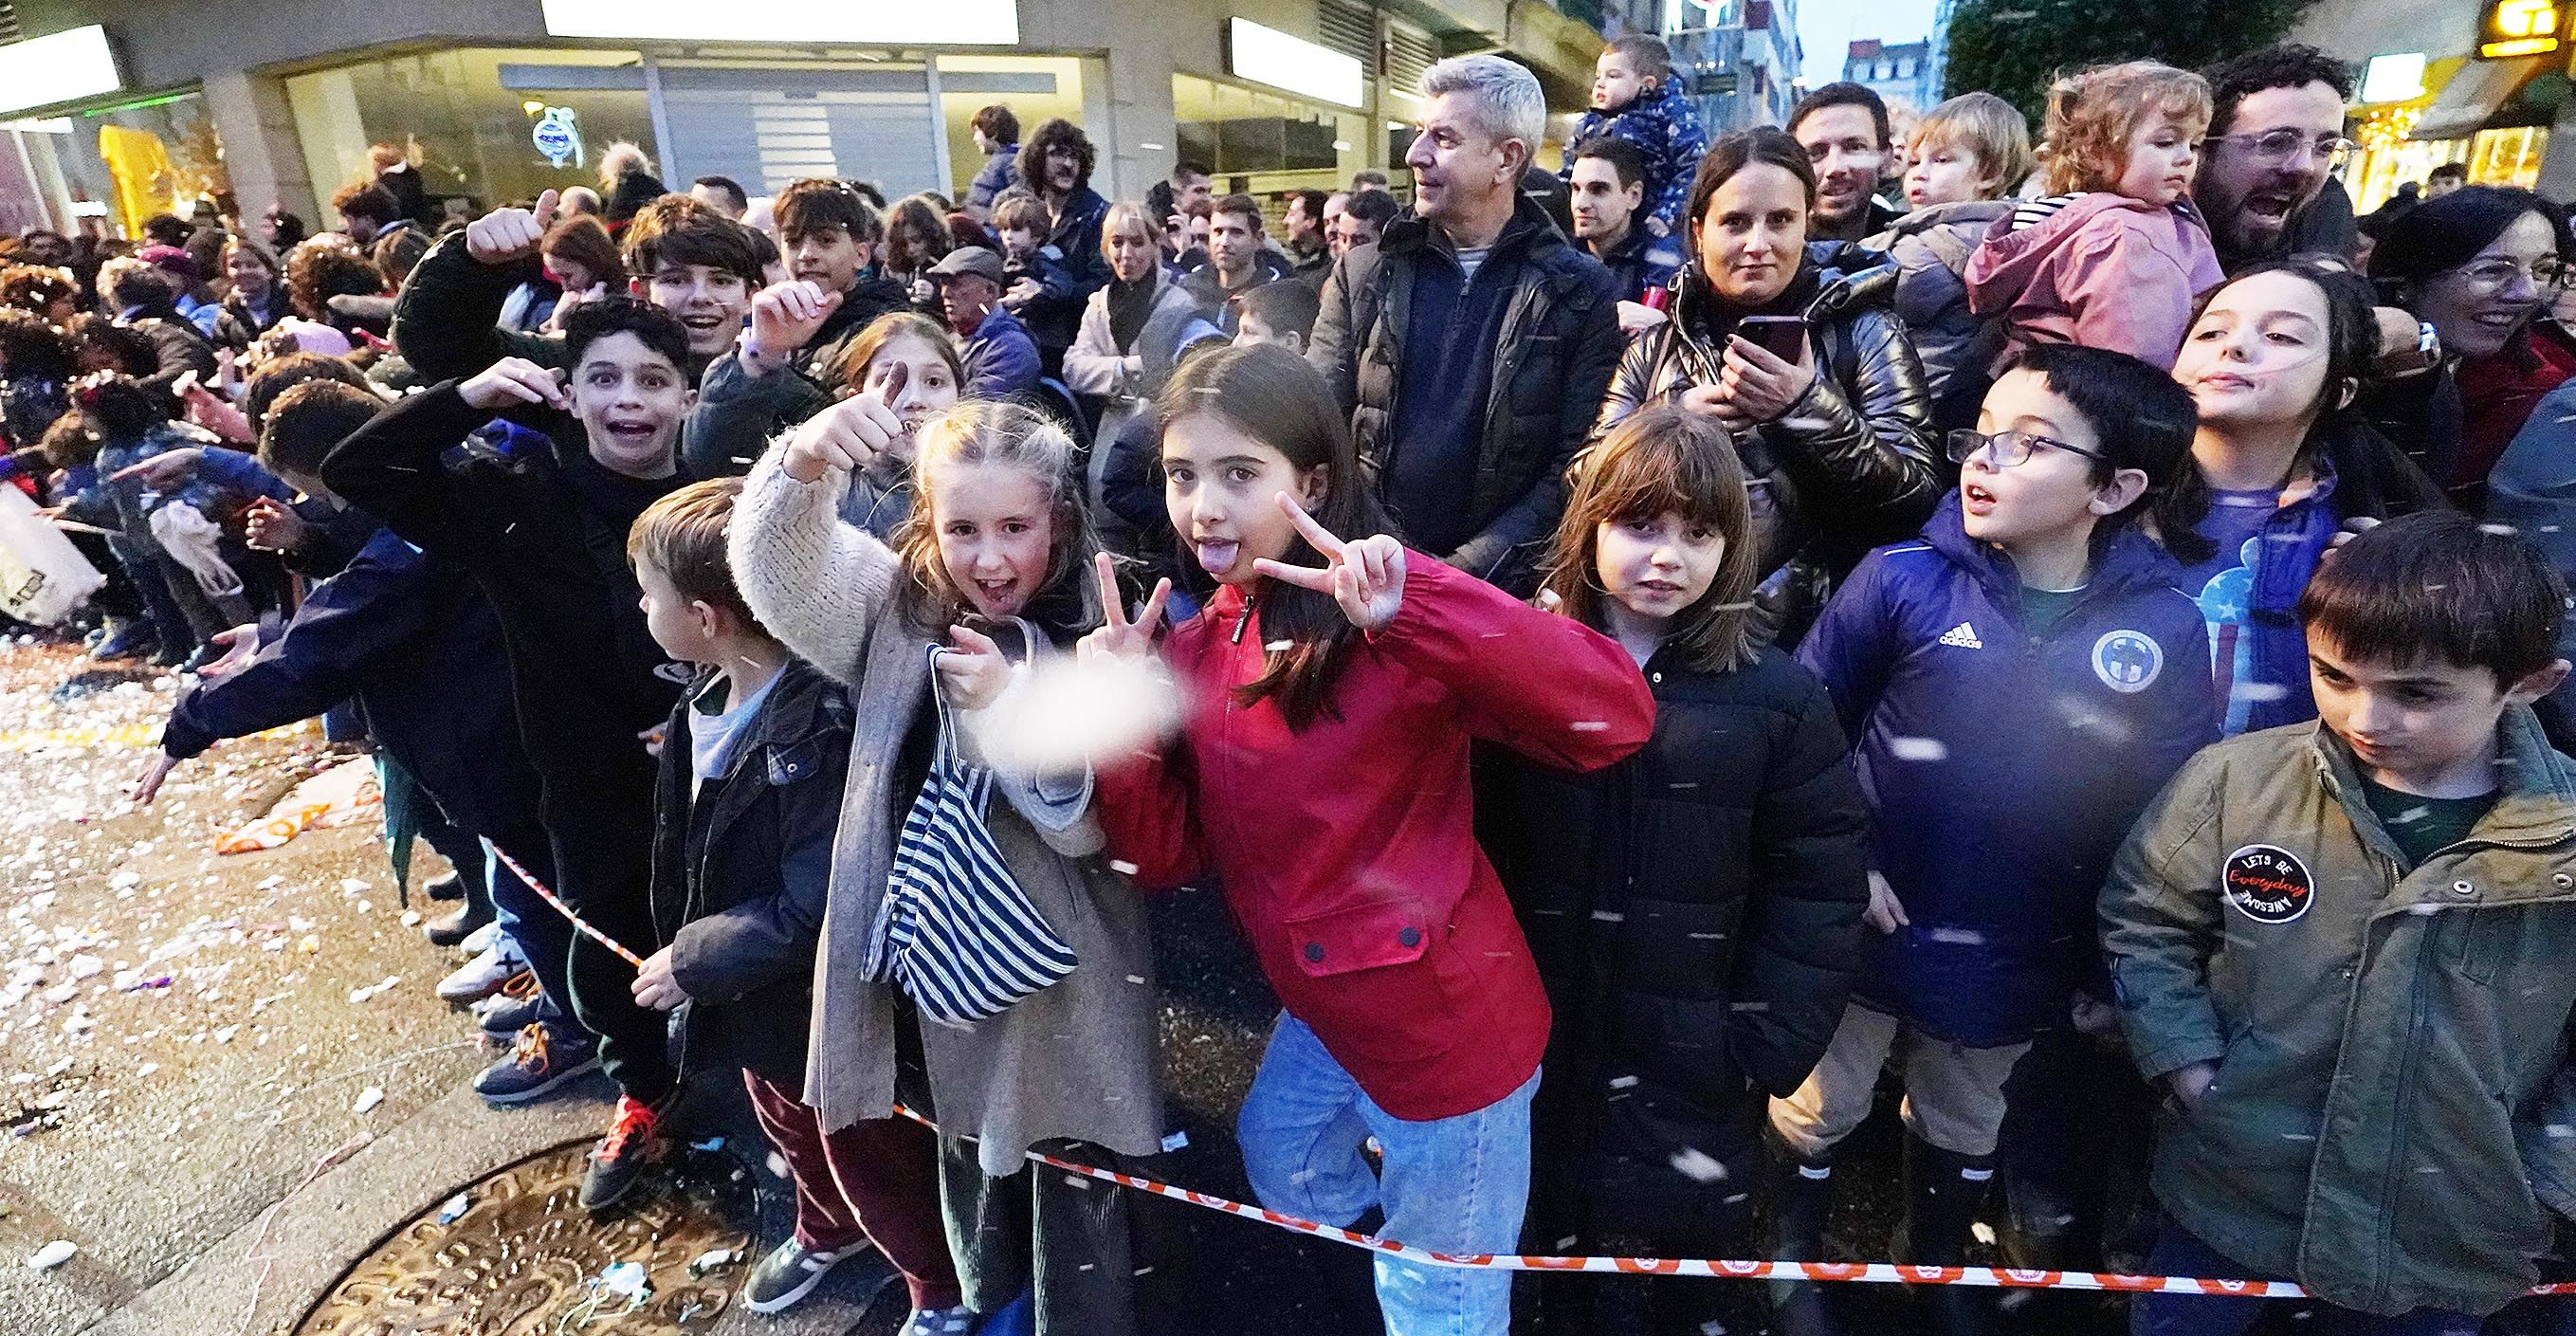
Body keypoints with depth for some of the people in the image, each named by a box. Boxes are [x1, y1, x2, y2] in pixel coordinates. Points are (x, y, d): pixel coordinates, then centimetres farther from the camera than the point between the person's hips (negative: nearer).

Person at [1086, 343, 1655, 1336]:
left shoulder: (1387, 627, -22)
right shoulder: (1195, 649, -1)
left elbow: (1615, 715, -34)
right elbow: (1165, 856, -1)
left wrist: (1412, 607, -42)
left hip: (1443, 1018, -7)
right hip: (1321, 1008, 7)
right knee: (1278, 1164, 33)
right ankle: (1378, 1225, 60)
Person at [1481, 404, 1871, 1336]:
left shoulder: (1776, 695, -8)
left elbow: (1820, 883, -6)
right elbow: (1469, 840, -4)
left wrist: (1770, 1042, -10)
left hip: (1691, 1067, -1)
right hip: (1534, 1045, 1)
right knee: (1554, 1255, 23)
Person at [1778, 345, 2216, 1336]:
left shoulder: (2166, 628, -10)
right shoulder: (1903, 579, -15)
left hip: (2014, 955, 2)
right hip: (1866, 923, -2)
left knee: (1963, 1130, 27)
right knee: (1817, 1113, 18)